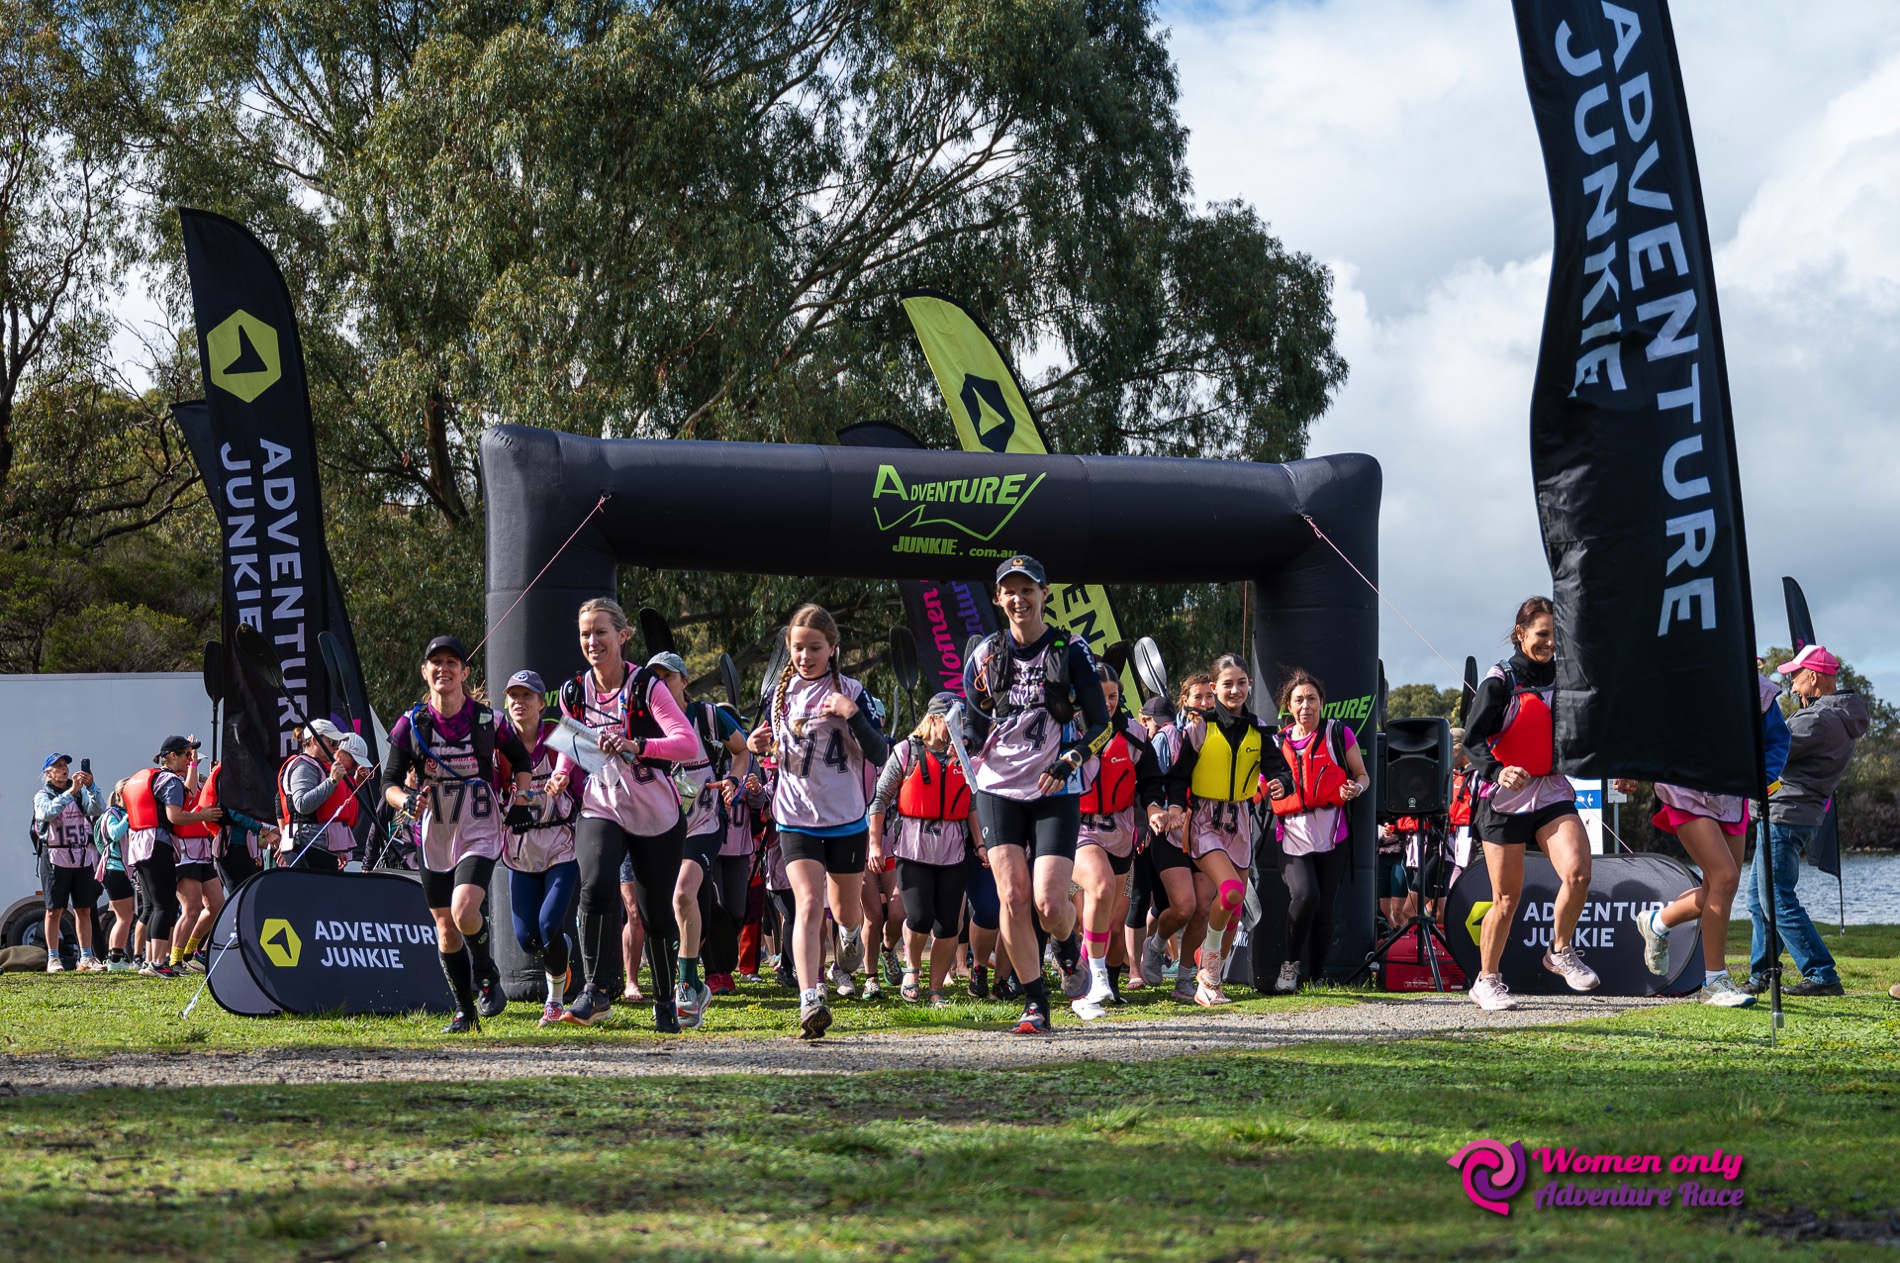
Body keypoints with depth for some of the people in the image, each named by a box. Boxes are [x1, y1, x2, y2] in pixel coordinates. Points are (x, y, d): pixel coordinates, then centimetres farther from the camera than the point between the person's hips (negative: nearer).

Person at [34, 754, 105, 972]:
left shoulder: (81, 793, 11)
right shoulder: (43, 796, 2)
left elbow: (98, 809, -5)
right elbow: (48, 812, -20)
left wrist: (90, 786, -20)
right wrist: (71, 792, -26)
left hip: (82, 857, 3)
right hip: (55, 857, -3)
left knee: (84, 910, 4)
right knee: (55, 910, -2)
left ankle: (86, 958, 7)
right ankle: (53, 958, 1)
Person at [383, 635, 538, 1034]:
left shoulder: (488, 720, -4)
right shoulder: (411, 723, -4)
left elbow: (522, 761, 13)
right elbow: (390, 782, -2)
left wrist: (521, 799, -1)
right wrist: (408, 801, -22)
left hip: (480, 835, -2)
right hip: (434, 838, 3)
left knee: (465, 913, -23)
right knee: (446, 932, 7)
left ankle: (487, 977, 6)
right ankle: (465, 1010, 25)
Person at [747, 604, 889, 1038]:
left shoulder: (849, 692, -4)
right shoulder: (779, 692, 3)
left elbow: (879, 755, -9)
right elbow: (767, 739, 19)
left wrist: (853, 715, -23)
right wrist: (756, 744, -4)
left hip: (846, 817, 0)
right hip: (795, 818, 0)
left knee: (846, 906, 17)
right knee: (810, 904, -18)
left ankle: (851, 932, 55)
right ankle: (811, 1002, -26)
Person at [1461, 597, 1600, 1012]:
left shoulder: (1563, 678, 8)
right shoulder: (1499, 681, -7)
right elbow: (1472, 738, -15)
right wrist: (1497, 772, -33)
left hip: (1552, 793, 4)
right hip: (1506, 798, -4)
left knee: (1578, 872, -20)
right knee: (1507, 899, 1)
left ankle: (1560, 953, 3)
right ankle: (1486, 981, 19)